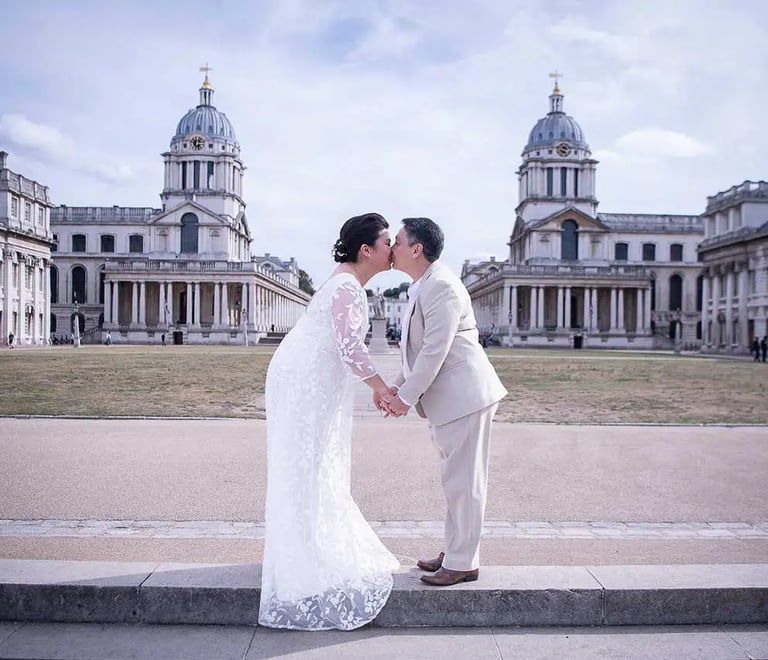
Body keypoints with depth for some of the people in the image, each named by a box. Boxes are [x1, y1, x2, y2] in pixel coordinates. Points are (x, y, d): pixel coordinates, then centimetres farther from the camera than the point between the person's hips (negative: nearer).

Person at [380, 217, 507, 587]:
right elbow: (418, 349, 19)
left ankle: (463, 563, 12)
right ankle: (455, 551, 30)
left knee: (463, 481, 0)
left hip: (464, 396, -10)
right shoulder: (422, 287, 14)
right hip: (446, 398, 10)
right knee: (456, 480, 18)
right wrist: (397, 387, 11)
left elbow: (435, 350, -22)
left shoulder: (440, 286, -18)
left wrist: (406, 398, -16)